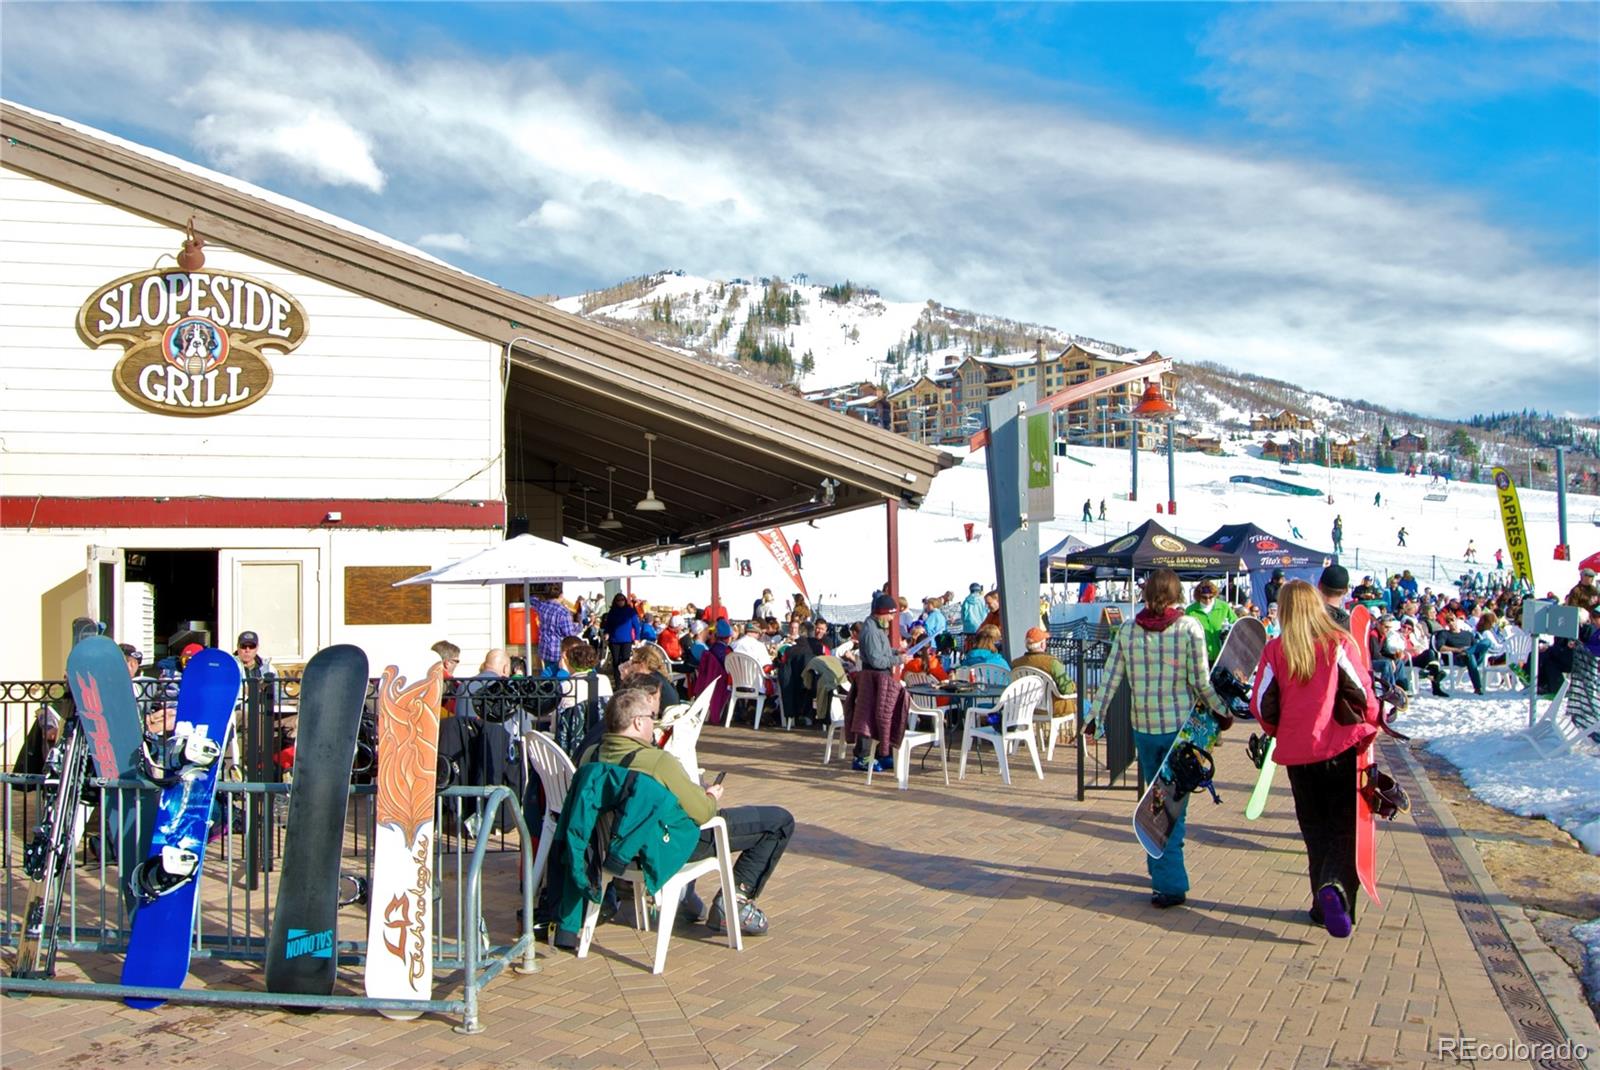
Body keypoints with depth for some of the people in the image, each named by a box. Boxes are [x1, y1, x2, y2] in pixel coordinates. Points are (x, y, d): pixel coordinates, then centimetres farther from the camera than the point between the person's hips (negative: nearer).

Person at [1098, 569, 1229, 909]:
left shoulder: (1128, 629, -1)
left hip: (1143, 728, 3)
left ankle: (1166, 876, 24)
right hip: (1180, 727, -3)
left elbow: (1110, 679, -1)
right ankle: (1169, 882, 1)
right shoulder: (1189, 628, -9)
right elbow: (1201, 682, -9)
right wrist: (1223, 711, 7)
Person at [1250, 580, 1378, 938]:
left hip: (1297, 751, 2)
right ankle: (1336, 885, -19)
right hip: (1340, 748, -2)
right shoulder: (1339, 643, -7)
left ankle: (1323, 904, 16)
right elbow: (1360, 693, -10)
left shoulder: (1275, 649, -3)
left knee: (1315, 829, 15)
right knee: (1344, 827, 6)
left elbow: (1262, 703, -3)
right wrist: (1369, 728, 10)